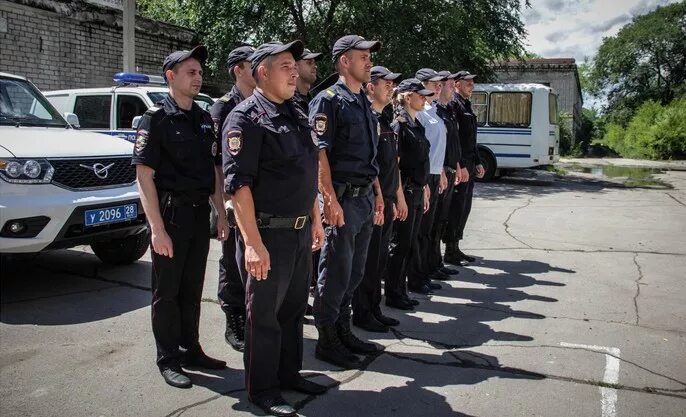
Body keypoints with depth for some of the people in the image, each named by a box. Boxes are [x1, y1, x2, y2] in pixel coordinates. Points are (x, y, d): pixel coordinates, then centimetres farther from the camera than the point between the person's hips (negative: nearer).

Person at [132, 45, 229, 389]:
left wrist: (221, 214, 10)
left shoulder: (204, 119, 11)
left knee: (192, 289, 15)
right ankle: (168, 359, 17)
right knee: (166, 291, 5)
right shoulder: (155, 119, -7)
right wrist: (157, 229, -18)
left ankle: (190, 350, 28)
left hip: (200, 214, 6)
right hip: (171, 213, -6)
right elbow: (144, 176, -12)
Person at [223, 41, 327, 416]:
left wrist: (316, 220, 19)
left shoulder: (297, 115, 14)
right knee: (264, 315, 5)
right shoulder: (246, 118, -12)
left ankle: (289, 374, 35)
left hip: (301, 231, 8)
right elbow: (238, 184, -20)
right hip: (269, 234, -8)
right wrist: (253, 242, -24)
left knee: (294, 309, 18)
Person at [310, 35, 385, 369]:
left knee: (354, 273, 15)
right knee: (336, 273, -1)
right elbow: (319, 154, -16)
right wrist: (330, 199, -21)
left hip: (365, 198, 8)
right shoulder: (329, 100, -9)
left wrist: (378, 194, 18)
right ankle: (327, 341, 12)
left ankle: (343, 332, 28)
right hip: (343, 199, -8)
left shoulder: (364, 103, 18)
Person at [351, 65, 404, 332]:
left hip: (387, 200, 9)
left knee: (380, 258, 15)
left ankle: (374, 309, 26)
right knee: (367, 259, -1)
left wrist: (399, 197, 20)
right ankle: (362, 314, 11)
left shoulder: (387, 120, 16)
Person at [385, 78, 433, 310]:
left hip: (418, 191, 9)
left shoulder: (417, 125, 16)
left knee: (410, 244, 13)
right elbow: (394, 163, -16)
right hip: (405, 190, -9)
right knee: (401, 244, -1)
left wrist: (424, 190, 18)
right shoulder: (399, 124, -11)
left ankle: (400, 290, 23)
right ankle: (393, 294, 10)